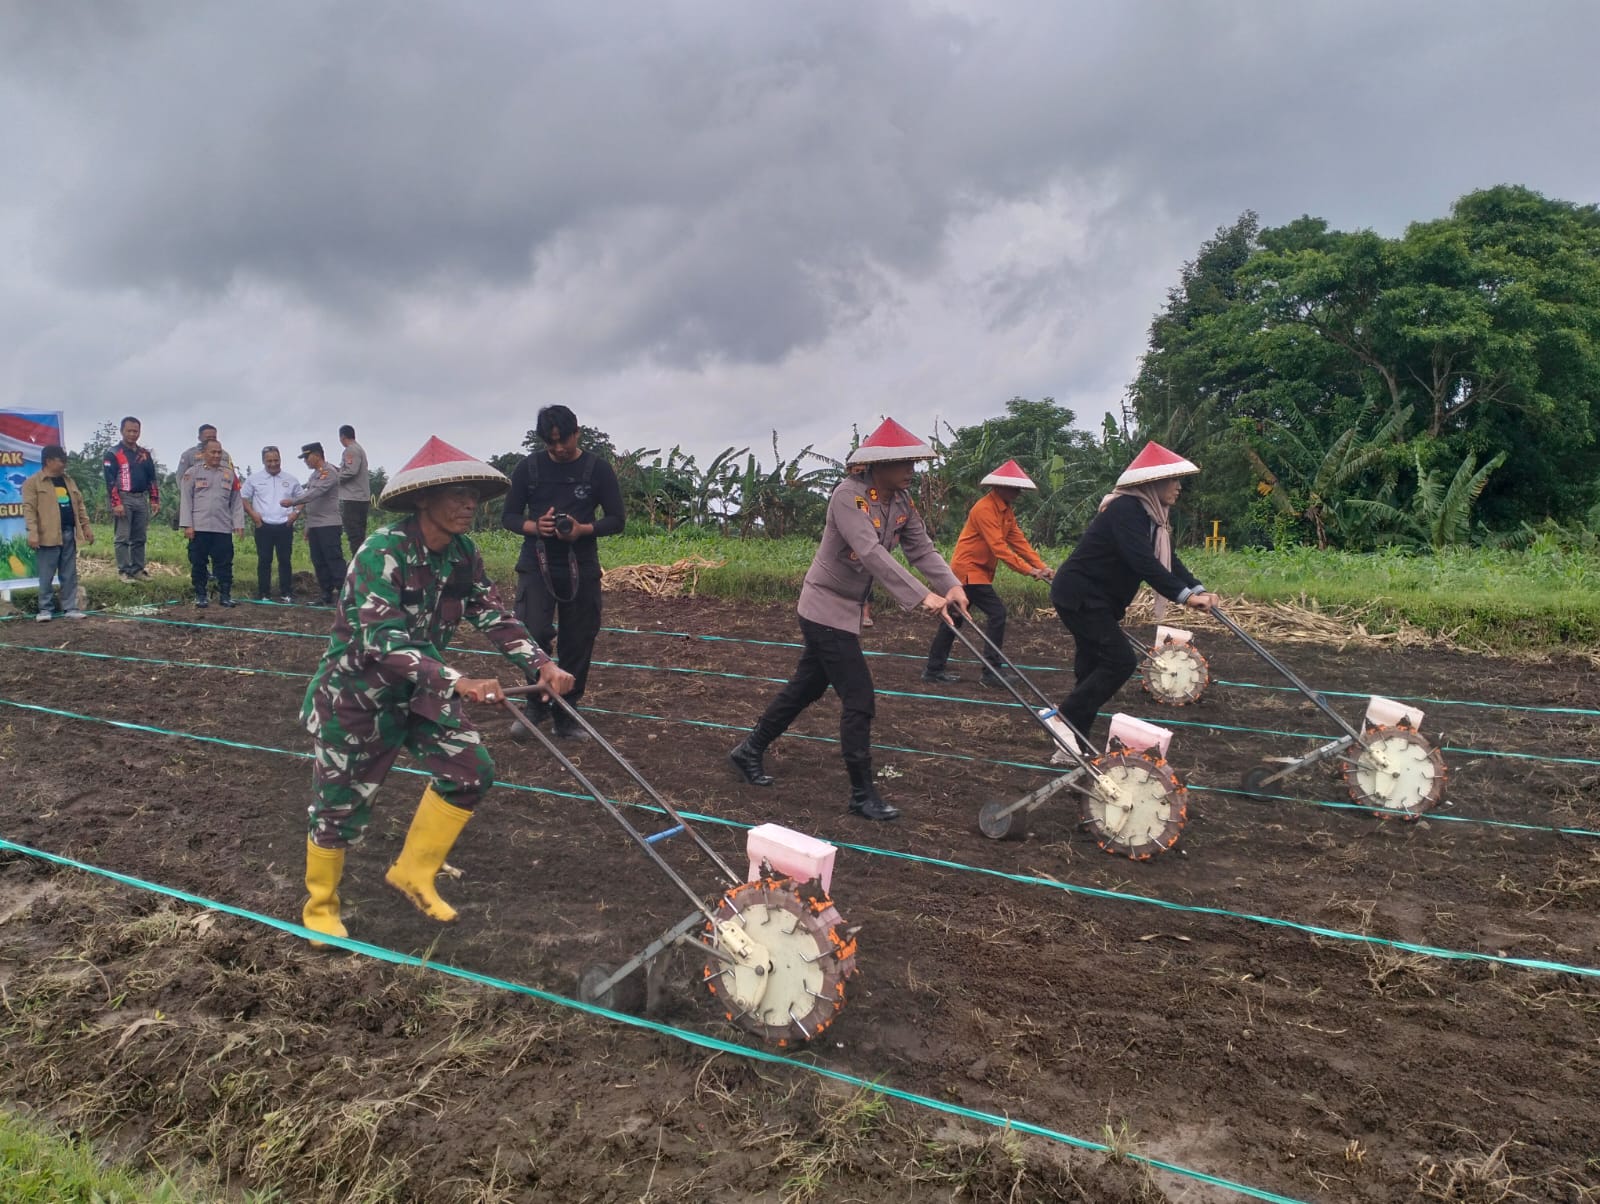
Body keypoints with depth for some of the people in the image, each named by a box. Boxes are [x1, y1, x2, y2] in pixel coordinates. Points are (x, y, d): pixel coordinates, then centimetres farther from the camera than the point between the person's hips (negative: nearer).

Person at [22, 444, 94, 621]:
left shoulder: (69, 481, 15)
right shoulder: (33, 482, -5)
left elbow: (80, 505, 19)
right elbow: (29, 509, -11)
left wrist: (86, 527, 15)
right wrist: (32, 533, -19)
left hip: (69, 533, 6)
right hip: (49, 535, -6)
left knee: (70, 575, 9)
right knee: (47, 575, 1)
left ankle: (71, 607, 14)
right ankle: (45, 609, 10)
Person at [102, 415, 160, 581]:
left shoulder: (145, 454, 14)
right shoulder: (113, 454, -4)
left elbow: (153, 479, 16)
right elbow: (110, 481, -10)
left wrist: (155, 500, 8)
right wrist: (116, 503, -17)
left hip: (142, 499, 6)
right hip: (124, 499, -6)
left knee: (139, 538, 9)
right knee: (122, 538, -4)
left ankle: (138, 569, 14)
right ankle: (124, 571, -2)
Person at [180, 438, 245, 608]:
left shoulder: (229, 474, 10)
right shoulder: (193, 472, 3)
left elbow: (236, 501, 11)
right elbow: (185, 499, 0)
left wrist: (238, 524, 3)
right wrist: (187, 525, -7)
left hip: (223, 528, 2)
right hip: (199, 528, -2)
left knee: (224, 563, 1)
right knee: (198, 563, 5)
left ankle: (225, 595, 8)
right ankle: (200, 595, 14)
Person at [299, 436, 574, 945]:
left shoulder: (463, 554, -7)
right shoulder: (382, 553, -29)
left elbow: (493, 616, -5)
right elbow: (383, 643, -36)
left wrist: (540, 665, -20)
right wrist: (458, 683, -47)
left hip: (417, 690, 7)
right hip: (355, 692, -6)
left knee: (471, 770, -2)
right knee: (341, 802, 6)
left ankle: (413, 873, 20)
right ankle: (319, 906, 33)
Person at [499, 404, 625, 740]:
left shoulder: (598, 468, -1)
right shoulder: (529, 467, 1)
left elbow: (616, 520, 0)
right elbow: (508, 516, 6)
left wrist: (583, 529, -19)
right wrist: (534, 526, -16)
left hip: (581, 568, 1)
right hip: (536, 564, 0)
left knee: (577, 645, 4)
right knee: (533, 633, -16)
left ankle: (565, 717, 19)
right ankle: (537, 703, 7)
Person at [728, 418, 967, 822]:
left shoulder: (902, 503, 2)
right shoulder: (848, 495, -24)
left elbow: (922, 550, -3)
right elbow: (871, 553, -36)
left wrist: (951, 585, -22)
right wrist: (921, 596, -41)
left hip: (846, 608, 9)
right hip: (826, 606, -9)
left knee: (806, 687, 19)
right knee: (859, 697, -8)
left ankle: (749, 751, 35)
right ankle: (862, 795, 3)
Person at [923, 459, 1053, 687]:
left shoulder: (1006, 510, 11)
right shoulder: (985, 508, -19)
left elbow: (1019, 540, 5)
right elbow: (998, 546, -25)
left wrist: (1040, 566, -6)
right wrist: (1028, 570, -27)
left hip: (978, 570, 10)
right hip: (969, 570, -10)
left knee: (955, 617, 12)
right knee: (997, 613, -12)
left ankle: (934, 669, 17)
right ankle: (991, 673, -8)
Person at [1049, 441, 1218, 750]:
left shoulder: (1152, 514, 9)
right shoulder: (1125, 509, -21)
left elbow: (1168, 559, 6)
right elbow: (1143, 561, -31)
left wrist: (1198, 589, -10)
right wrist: (1185, 594, -35)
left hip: (1097, 599, 10)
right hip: (1079, 596, -10)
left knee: (1094, 667, 11)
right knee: (1121, 661, -14)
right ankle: (1063, 722, -8)